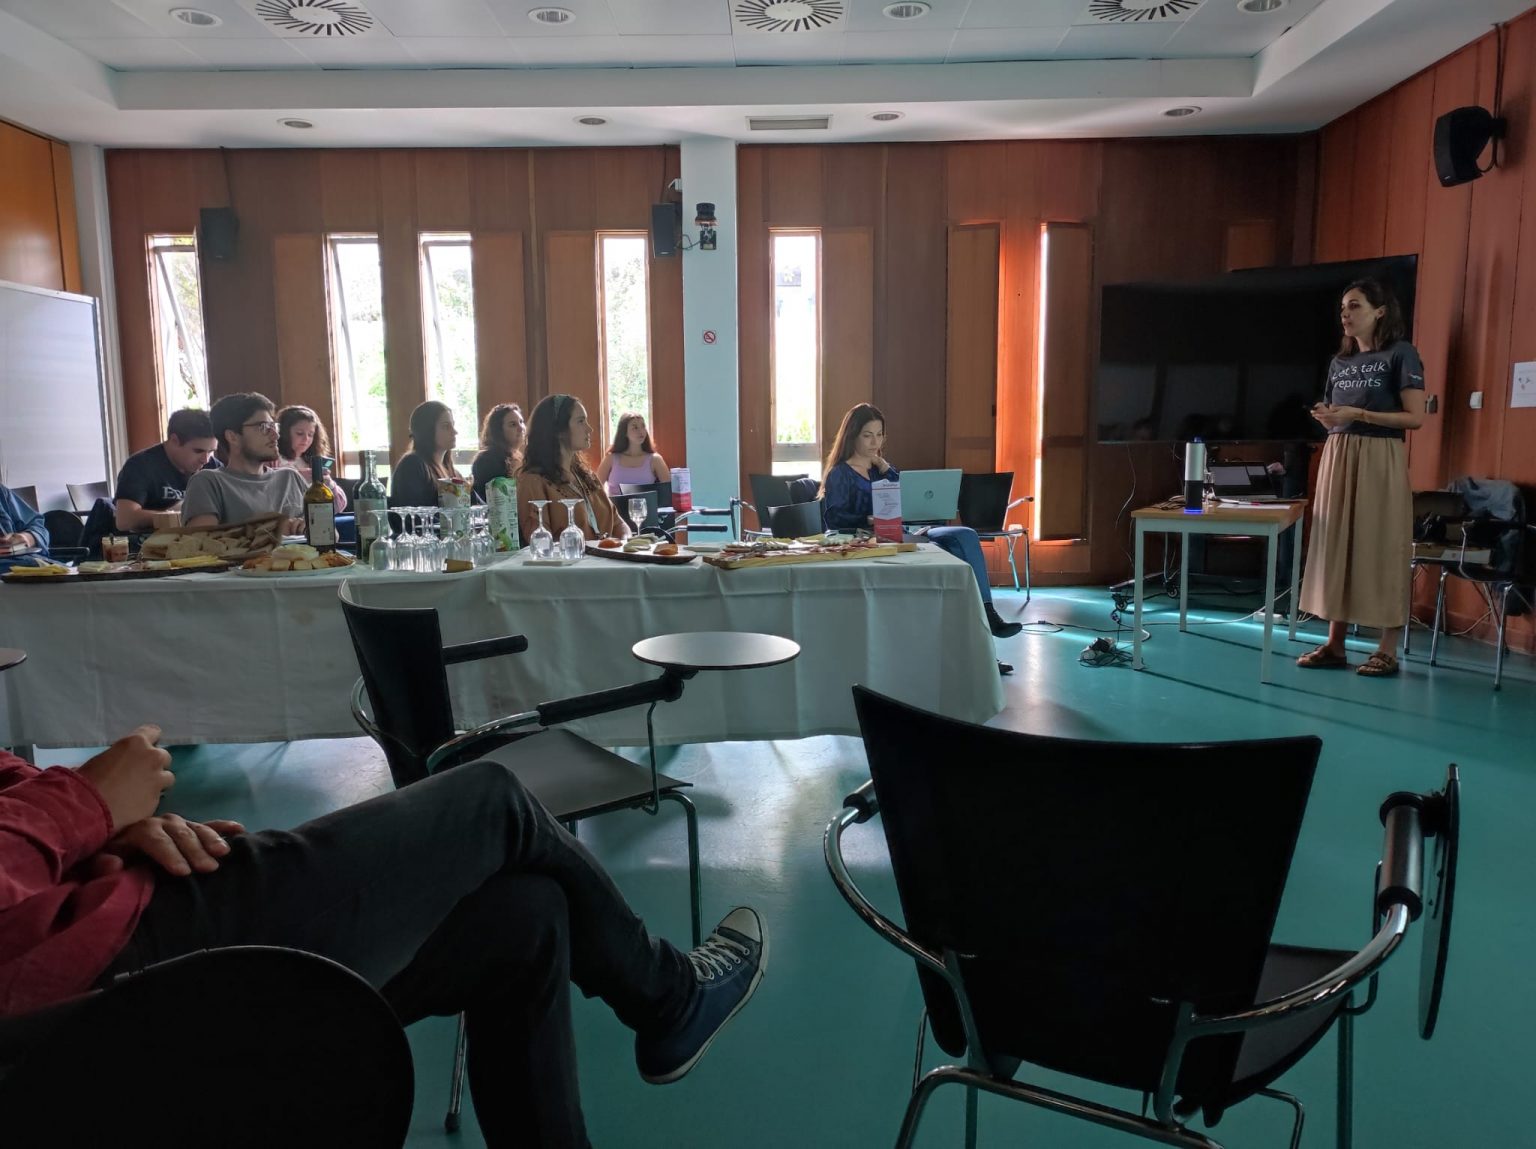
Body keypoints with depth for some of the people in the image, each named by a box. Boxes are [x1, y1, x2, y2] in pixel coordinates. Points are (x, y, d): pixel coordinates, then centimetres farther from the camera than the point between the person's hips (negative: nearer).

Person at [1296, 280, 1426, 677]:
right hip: (1338, 458, 6)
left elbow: (1415, 418, -9)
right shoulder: (1339, 361, 15)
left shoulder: (1401, 354, -3)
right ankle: (1335, 644, 7)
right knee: (1337, 545, 3)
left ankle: (1388, 650, 1)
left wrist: (1359, 414, -17)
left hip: (1380, 461, -6)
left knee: (1381, 548, -5)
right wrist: (1326, 418, -1)